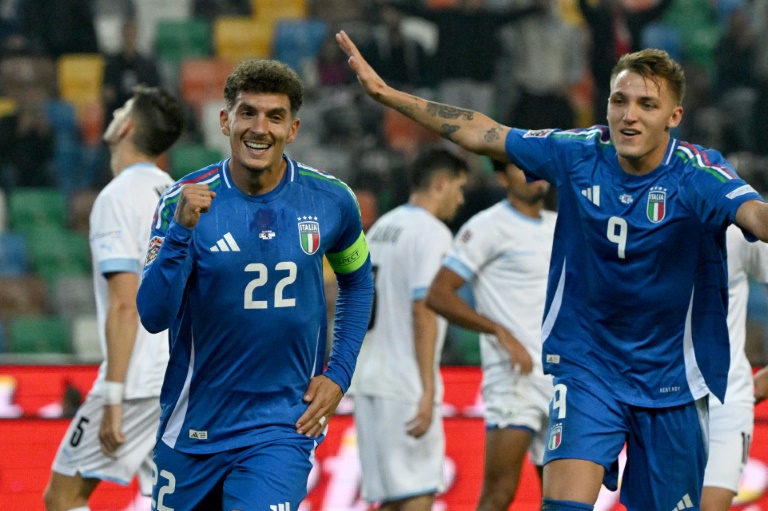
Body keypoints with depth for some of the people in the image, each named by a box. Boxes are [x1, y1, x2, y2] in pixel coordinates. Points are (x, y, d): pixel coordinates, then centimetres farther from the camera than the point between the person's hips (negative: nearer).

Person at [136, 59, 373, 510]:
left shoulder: (331, 201, -4)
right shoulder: (183, 202, -10)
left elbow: (358, 283, 16)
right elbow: (153, 316, -18)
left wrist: (339, 374, 6)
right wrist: (182, 231, -31)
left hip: (283, 426, -1)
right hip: (193, 429, 1)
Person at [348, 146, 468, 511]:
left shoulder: (380, 228, 17)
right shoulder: (431, 232, -9)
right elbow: (424, 311, -17)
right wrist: (428, 391, -19)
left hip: (369, 382, 8)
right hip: (405, 386, -8)